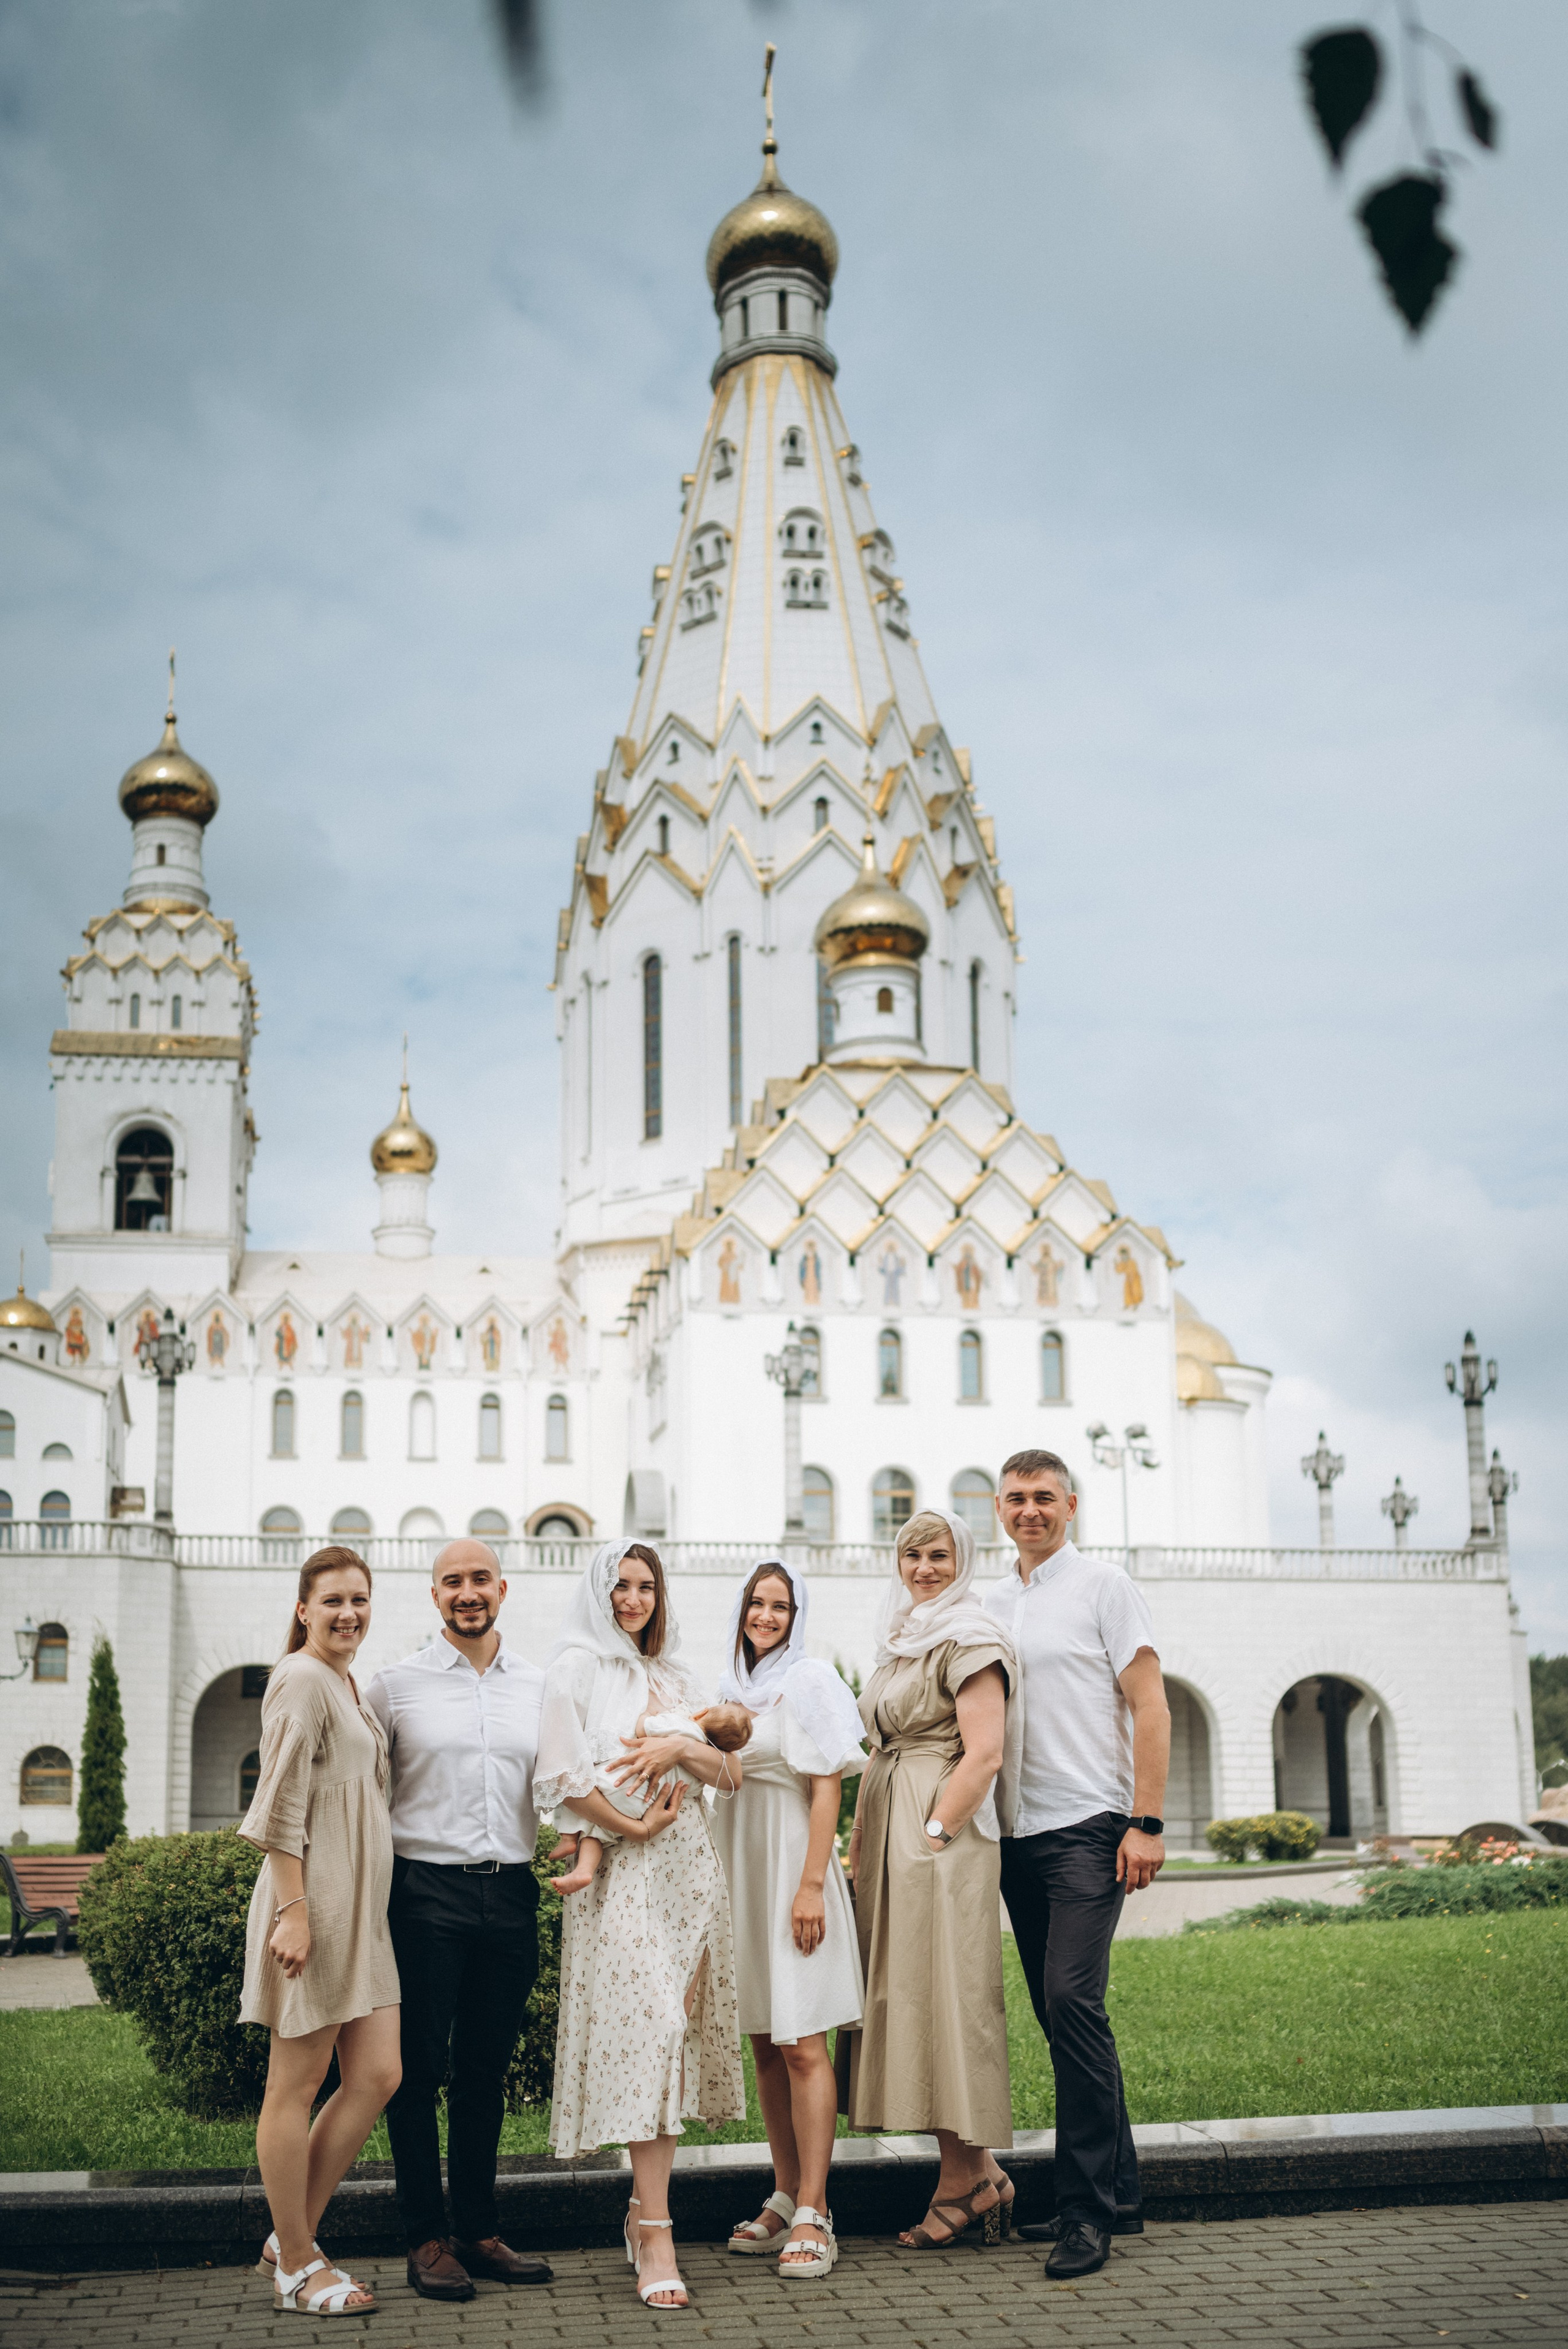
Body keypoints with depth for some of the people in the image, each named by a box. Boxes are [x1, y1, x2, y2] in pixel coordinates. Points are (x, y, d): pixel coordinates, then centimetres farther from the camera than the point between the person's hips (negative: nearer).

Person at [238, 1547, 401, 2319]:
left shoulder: (347, 1682, 18)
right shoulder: (301, 1678, -10)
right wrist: (293, 1909, -20)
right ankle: (296, 2269, 10)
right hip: (314, 1897, -10)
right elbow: (283, 1806, -16)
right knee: (296, 2086, 1)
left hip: (359, 1906, 10)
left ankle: (293, 2238, 18)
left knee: (376, 2077, 7)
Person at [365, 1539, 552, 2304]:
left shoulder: (539, 1686, 9)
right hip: (427, 1891, -3)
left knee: (486, 2070, 11)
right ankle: (426, 2239, 11)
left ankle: (479, 2231, 20)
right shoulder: (397, 1685, 1)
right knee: (419, 2070, 1)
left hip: (510, 1891, 3)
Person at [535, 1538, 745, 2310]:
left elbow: (732, 1771, 11)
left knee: (675, 2032, 5)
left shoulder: (674, 1677, 18)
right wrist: (633, 1827, -10)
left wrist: (680, 1748, -6)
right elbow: (561, 1774, -9)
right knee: (647, 2029, -12)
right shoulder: (578, 1667, 2)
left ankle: (645, 2205, 16)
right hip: (622, 1868, -6)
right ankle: (654, 2234, -11)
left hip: (689, 1864, 6)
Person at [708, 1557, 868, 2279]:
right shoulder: (730, 1690, 14)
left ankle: (813, 2214, -7)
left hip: (790, 1865, -6)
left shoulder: (810, 1680, -4)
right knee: (764, 2046, 9)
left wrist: (812, 1883, -16)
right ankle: (786, 2198, 16)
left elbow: (827, 1787, -9)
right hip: (737, 1870, 6)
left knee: (801, 2045, -8)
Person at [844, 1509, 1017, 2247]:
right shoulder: (899, 1640, 19)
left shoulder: (969, 1640, -7)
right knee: (905, 1996, 7)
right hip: (889, 1839, 9)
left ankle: (964, 2178, 2)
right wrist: (862, 1835, 15)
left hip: (943, 1837, -9)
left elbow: (984, 1754, -16)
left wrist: (932, 1834, -18)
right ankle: (976, 2175, 13)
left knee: (945, 1998, -6)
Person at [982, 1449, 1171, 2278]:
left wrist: (1146, 1822, -13)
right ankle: (1117, 2194, 19)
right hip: (1017, 1833, 6)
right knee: (1059, 2014, 8)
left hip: (1088, 1827, -6)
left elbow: (1149, 1706, -6)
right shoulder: (991, 1604, 15)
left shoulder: (1104, 1588, -1)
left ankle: (1087, 2209, -8)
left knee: (1072, 2000, -15)